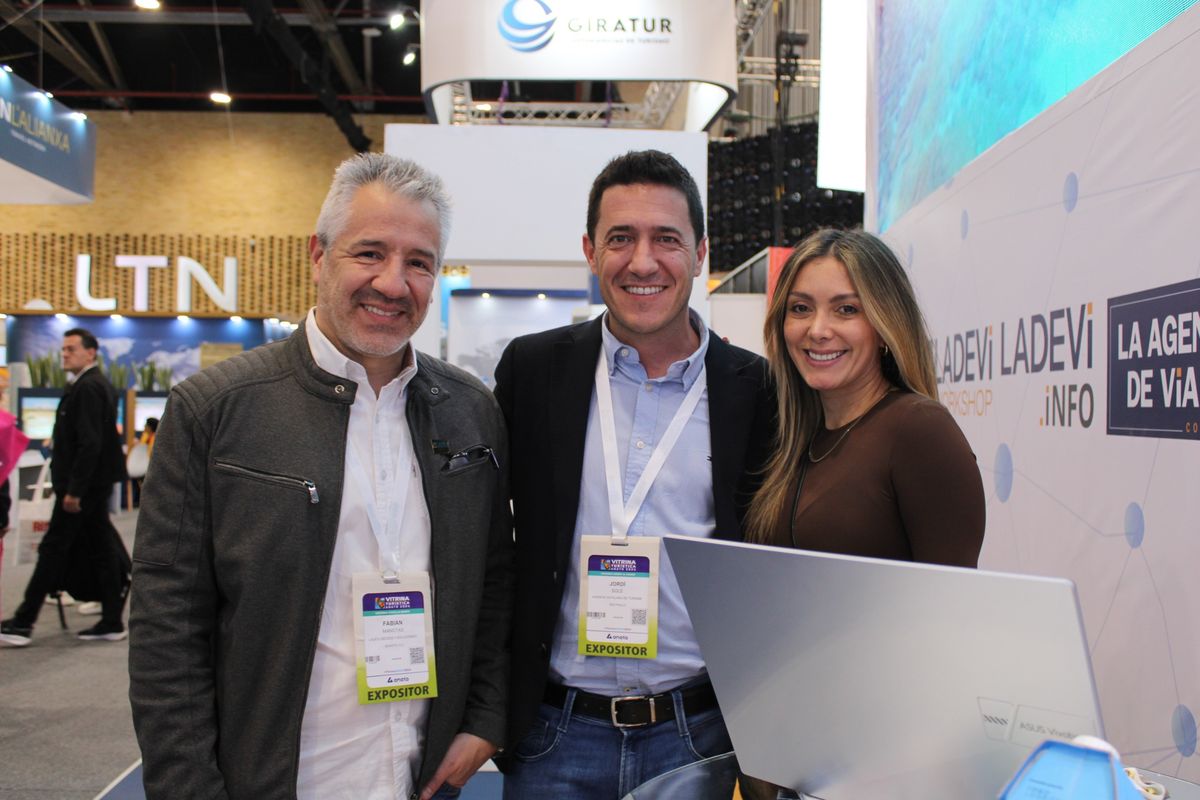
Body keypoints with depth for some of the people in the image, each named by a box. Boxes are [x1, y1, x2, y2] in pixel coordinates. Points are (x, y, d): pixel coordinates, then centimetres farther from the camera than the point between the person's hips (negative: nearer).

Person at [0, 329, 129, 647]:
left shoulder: (87, 388, -16)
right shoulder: (97, 384, 15)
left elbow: (90, 444, -23)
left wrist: (73, 489, -21)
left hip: (83, 484, -10)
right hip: (95, 483, 10)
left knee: (54, 549, -3)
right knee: (100, 549, 10)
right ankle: (112, 622, 13)